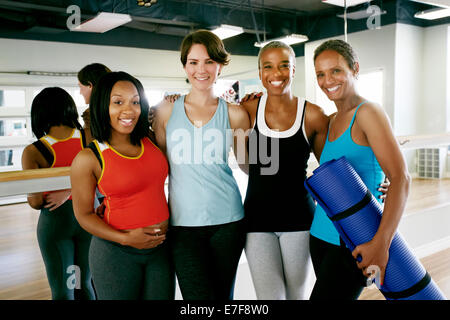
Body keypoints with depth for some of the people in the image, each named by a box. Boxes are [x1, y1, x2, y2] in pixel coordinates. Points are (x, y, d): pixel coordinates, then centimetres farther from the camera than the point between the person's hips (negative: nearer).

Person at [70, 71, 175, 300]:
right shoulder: (88, 159, -11)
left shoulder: (150, 141, 0)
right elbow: (84, 214, -4)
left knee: (162, 297, 14)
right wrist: (125, 238, -17)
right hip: (115, 254, -4)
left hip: (161, 248, 4)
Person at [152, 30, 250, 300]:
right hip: (183, 221, 0)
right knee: (199, 296, -5)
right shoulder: (167, 110, 5)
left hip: (227, 219, 1)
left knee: (223, 294, 13)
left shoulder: (234, 114, 3)